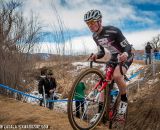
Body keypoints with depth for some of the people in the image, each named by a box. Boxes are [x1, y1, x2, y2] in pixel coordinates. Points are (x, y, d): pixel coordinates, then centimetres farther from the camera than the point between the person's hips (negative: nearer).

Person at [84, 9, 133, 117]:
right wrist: (96, 56, -20)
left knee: (116, 75, -34)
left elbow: (128, 46, -23)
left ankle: (124, 100, -10)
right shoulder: (95, 36, -4)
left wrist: (125, 54, -46)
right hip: (114, 57, 7)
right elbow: (101, 52, 4)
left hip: (125, 56, -7)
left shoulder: (113, 31, -26)